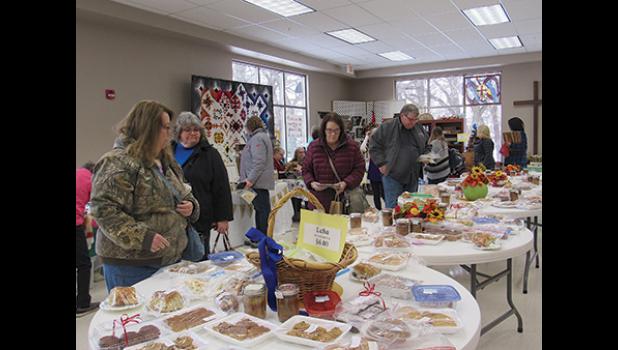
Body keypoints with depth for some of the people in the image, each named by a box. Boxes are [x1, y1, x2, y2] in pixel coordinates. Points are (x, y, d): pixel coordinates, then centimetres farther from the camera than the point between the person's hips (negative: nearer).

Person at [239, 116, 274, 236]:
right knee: (262, 209, 12)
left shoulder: (257, 138, -10)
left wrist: (250, 179, -22)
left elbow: (259, 162, -21)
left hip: (258, 181, -10)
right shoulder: (264, 136, 22)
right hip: (261, 181, 10)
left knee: (262, 209, -7)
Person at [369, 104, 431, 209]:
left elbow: (427, 146, 21)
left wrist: (425, 156, 1)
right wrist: (381, 163, -9)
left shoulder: (419, 129, 7)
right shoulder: (387, 128, -7)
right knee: (393, 208, -4)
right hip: (392, 176, -5)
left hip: (413, 177, 5)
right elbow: (374, 145, -3)